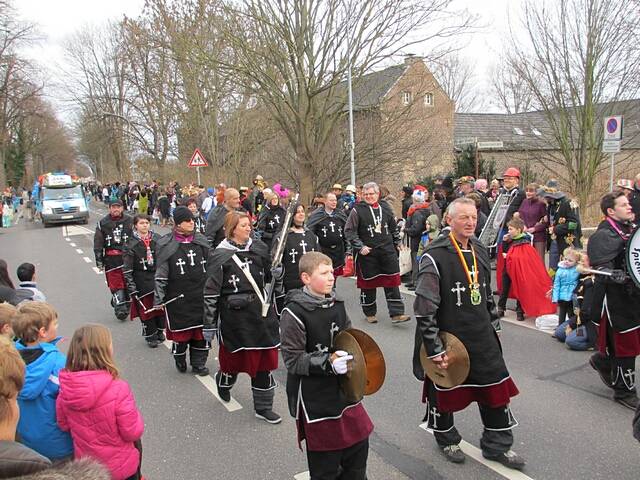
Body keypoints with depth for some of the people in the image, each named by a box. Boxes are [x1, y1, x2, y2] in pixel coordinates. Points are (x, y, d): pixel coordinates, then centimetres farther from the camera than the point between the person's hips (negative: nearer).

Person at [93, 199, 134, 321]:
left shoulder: (129, 221, 7)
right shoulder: (103, 223, 6)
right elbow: (98, 243, 8)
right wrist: (99, 259, 3)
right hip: (111, 259, -1)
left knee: (127, 283, 4)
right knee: (115, 284, -6)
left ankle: (126, 306, 18)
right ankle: (120, 308, -6)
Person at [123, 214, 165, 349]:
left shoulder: (157, 239, 4)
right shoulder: (131, 244, -6)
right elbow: (127, 268, -6)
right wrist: (131, 286, -10)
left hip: (157, 278, 3)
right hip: (142, 282, -3)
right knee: (146, 308, 2)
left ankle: (160, 331, 27)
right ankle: (150, 336, 17)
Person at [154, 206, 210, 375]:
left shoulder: (201, 241, 7)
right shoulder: (166, 245, -5)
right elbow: (161, 275, -3)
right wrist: (159, 299, -6)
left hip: (200, 296, 3)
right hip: (178, 297, -3)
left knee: (201, 331, 6)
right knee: (180, 332, 5)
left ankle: (198, 363, 22)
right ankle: (180, 360, 29)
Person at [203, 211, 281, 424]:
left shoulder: (258, 247, 4)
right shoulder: (220, 255, -8)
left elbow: (268, 276, 19)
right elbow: (211, 292, -7)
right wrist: (209, 324, -7)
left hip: (260, 310, 4)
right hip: (234, 314, -4)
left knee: (264, 357, 7)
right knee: (234, 356, 9)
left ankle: (263, 406, 22)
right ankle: (224, 382, 45)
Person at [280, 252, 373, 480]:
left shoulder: (336, 304, 2)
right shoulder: (294, 313, -19)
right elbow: (293, 360, -19)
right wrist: (328, 362, -29)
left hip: (343, 389, 7)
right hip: (315, 399, -6)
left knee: (359, 443, 18)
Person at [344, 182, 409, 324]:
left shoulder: (385, 207, 8)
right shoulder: (357, 210, -6)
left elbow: (393, 226, 21)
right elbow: (349, 231, -7)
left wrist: (397, 242, 22)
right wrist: (360, 247, -14)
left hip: (387, 250, 3)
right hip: (367, 253, -3)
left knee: (392, 281, 1)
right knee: (368, 282, 7)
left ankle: (396, 313, 5)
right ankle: (369, 313, 24)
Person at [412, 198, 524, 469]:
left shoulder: (480, 251, 4)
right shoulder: (435, 257, -19)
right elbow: (424, 309, -20)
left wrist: (493, 327, 16)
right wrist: (435, 349, -20)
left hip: (482, 338, 6)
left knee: (496, 388, 11)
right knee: (445, 391, 13)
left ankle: (497, 445, 32)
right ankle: (447, 440, 39)